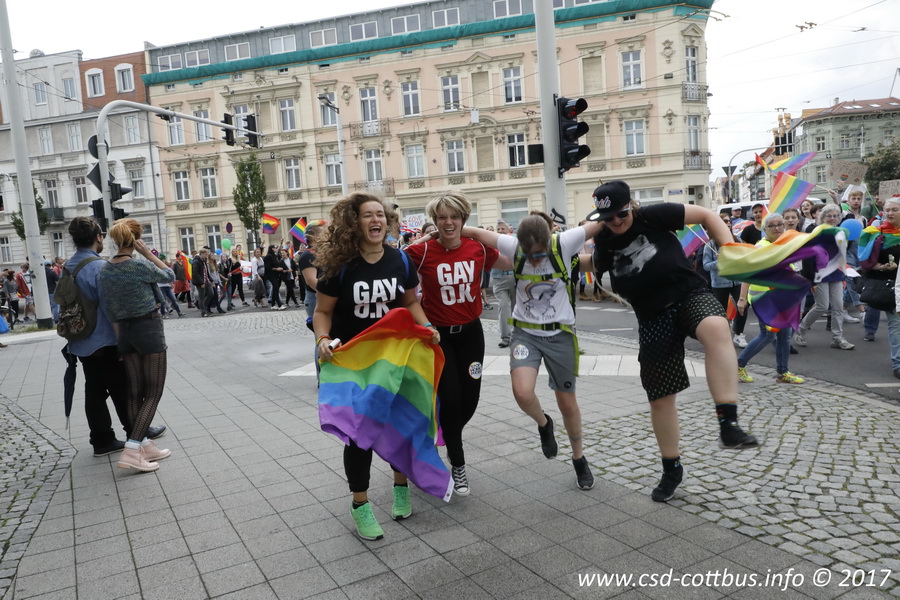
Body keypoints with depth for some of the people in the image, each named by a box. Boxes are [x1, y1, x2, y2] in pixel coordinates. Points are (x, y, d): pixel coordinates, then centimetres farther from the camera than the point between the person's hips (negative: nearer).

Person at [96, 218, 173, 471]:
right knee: (153, 392, -1)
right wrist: (148, 253, -2)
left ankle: (144, 446, 19)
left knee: (135, 392, 11)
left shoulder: (104, 270, 4)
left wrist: (120, 339, 15)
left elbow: (108, 309, 8)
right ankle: (131, 450, -10)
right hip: (149, 328, -6)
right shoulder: (139, 265, -16)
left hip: (124, 331, 7)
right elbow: (170, 276, 1)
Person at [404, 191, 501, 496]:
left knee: (470, 397, 9)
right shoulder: (423, 251, -15)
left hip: (470, 332, 4)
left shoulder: (479, 248, -5)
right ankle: (457, 465, 18)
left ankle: (450, 438, 43)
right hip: (437, 334, -3)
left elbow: (512, 264, 12)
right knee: (450, 398, -3)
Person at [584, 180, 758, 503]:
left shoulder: (653, 216, -7)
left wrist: (729, 249, -9)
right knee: (660, 398, 5)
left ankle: (728, 424, -39)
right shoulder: (603, 243, 4)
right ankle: (671, 468, 24)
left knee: (716, 329, -40)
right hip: (653, 318, 3)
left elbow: (706, 215, 0)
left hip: (690, 294, -3)